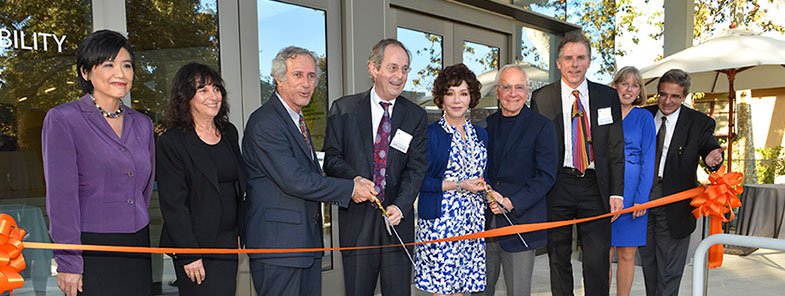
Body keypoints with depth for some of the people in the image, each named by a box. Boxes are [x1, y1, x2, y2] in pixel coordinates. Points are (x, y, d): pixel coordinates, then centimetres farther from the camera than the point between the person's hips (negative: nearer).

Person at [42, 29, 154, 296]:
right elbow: (61, 195, -11)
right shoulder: (62, 120, -7)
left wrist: (136, 233, 16)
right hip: (92, 253, -5)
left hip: (137, 249, 5)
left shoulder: (142, 124, 9)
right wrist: (68, 262, -13)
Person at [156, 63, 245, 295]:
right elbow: (173, 205, -12)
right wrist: (189, 255, -15)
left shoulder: (229, 133, 10)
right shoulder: (171, 142, -9)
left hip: (228, 243, 6)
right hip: (196, 247, -5)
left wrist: (243, 231, 11)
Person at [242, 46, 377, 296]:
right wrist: (350, 189, -14)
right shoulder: (264, 123, -16)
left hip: (308, 240, 9)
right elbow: (294, 181, -22)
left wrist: (352, 186, 2)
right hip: (278, 241, -9)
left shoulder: (297, 119, 16)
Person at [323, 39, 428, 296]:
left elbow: (416, 167, -2)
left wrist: (400, 206, -17)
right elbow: (332, 158, 1)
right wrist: (355, 179, -19)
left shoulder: (415, 116, 5)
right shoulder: (343, 109, 2)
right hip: (356, 219, -1)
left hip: (397, 217, 1)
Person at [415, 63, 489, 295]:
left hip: (474, 221, 5)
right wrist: (459, 185, -15)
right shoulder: (430, 134, -6)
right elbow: (419, 180, -10)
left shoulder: (480, 134, 13)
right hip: (440, 220, -5)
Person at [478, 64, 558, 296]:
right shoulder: (486, 124, 11)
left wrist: (512, 203, -16)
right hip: (484, 221, 4)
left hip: (520, 220, -4)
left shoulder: (542, 126, -2)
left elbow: (546, 176, -7)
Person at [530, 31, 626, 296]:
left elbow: (616, 148, 6)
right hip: (557, 187, -1)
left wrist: (616, 192, -1)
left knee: (598, 261, 1)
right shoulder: (541, 98, 1)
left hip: (595, 187, 1)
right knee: (559, 259, 10)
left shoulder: (608, 97, 7)